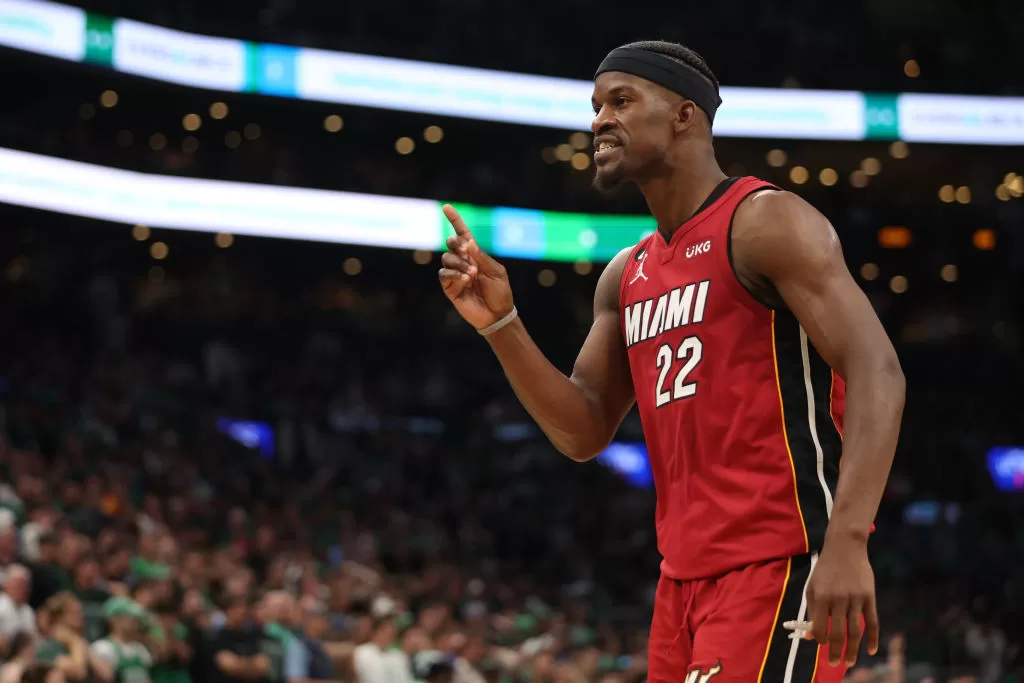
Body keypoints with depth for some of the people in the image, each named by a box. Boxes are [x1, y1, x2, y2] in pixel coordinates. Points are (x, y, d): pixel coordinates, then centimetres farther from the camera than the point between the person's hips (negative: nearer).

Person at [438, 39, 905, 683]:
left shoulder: (766, 222, -8)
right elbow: (585, 433, 17)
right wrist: (501, 323, 3)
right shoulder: (627, 276, 18)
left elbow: (876, 373, -18)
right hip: (687, 573, 9)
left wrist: (848, 541, -29)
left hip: (782, 560, -8)